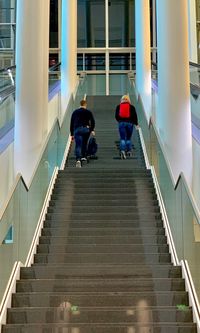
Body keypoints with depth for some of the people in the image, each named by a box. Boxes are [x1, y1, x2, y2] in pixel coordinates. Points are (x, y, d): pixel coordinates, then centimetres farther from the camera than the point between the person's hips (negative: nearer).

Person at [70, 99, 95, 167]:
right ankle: (83, 156, 27)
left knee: (78, 145, -8)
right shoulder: (88, 112, 13)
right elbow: (92, 121, 2)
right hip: (86, 129, 0)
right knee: (84, 143, 23)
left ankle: (78, 159, -25)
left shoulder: (75, 112, 17)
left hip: (77, 129, 0)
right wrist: (92, 130, 7)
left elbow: (71, 124, 16)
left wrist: (72, 134, 19)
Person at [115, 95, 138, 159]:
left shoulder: (118, 107, 7)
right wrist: (136, 124, 13)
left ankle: (122, 150, -22)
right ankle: (129, 151, 14)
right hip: (129, 123, 0)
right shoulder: (131, 107, 4)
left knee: (122, 138, -3)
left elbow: (116, 116, 8)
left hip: (121, 123, 0)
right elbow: (134, 116, 2)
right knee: (128, 138, 12)